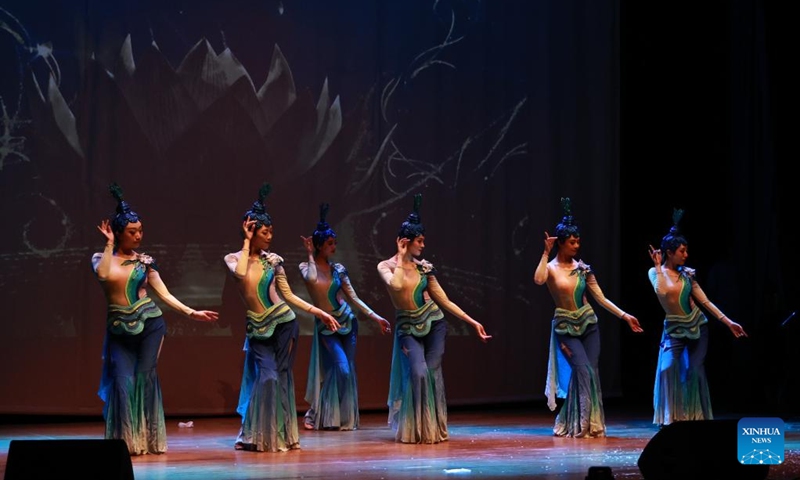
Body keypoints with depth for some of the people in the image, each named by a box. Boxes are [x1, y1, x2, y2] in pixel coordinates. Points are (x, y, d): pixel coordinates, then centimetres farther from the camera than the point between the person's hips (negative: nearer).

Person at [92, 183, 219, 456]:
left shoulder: (144, 261, 6)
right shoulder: (101, 257, 3)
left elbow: (165, 294, 3)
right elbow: (103, 274, -21)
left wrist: (191, 313, -5)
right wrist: (109, 243, -13)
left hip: (149, 323, 0)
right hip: (119, 330, 0)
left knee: (145, 378, -6)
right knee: (123, 382, -9)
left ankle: (147, 439, 0)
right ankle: (126, 440, 1)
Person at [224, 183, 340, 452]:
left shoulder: (273, 260, 4)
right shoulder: (233, 259, 0)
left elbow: (288, 296, 10)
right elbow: (240, 273, -25)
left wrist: (319, 313, 5)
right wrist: (246, 242, -14)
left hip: (283, 324, 2)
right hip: (258, 329, -2)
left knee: (281, 378, 2)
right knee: (267, 378, -13)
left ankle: (280, 435, 10)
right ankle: (256, 436, 0)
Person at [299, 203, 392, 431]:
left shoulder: (338, 269, 3)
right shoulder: (307, 267, -5)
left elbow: (354, 298, 5)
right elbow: (311, 279, -31)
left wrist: (376, 318, 0)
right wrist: (310, 254, -18)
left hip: (347, 322, 4)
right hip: (326, 327, -4)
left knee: (348, 371, 2)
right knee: (342, 370, -16)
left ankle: (344, 418, 11)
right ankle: (316, 414, -4)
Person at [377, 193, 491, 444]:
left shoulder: (423, 266, 4)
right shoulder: (386, 266, -5)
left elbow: (444, 300, 8)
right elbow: (396, 284, -29)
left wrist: (473, 322, 5)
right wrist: (401, 257, -15)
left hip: (433, 323, 3)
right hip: (408, 328, -3)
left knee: (433, 373, -2)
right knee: (418, 373, -19)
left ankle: (433, 427, 9)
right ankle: (415, 429, -4)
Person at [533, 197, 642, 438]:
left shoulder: (582, 268, 6)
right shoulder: (550, 267, -5)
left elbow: (601, 298, 8)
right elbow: (538, 279, -31)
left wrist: (625, 316, 2)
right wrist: (546, 252, -23)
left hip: (588, 323, 4)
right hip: (566, 327, -4)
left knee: (592, 372, 0)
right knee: (583, 371, -16)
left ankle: (591, 423, 9)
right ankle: (582, 425, -9)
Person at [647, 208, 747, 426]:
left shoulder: (687, 273, 1)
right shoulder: (655, 273, -5)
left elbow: (705, 301, 3)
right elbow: (662, 291, -27)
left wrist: (729, 322, 0)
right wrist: (659, 266, -18)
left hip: (697, 327, 2)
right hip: (674, 330, -2)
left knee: (695, 371, -3)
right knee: (668, 369, -14)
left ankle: (697, 418, 6)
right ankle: (670, 419, -3)